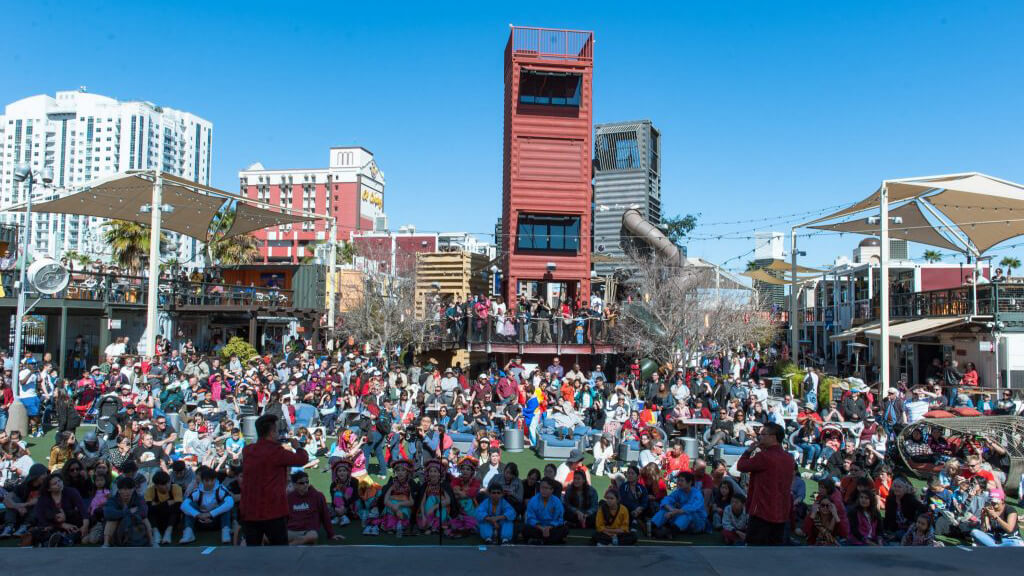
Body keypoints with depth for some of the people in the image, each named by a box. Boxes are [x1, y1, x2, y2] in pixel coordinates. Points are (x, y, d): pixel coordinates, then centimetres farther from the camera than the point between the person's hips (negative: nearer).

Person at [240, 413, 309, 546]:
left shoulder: (246, 451, 5)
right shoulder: (276, 451, -15)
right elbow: (302, 459, -8)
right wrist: (297, 447, 10)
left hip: (249, 511, 6)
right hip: (273, 511, -6)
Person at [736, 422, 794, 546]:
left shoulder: (764, 456, -18)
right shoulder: (789, 458, 8)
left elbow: (741, 466, -10)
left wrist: (749, 451, 5)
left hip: (762, 511, -8)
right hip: (781, 512, 8)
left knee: (755, 545, 0)